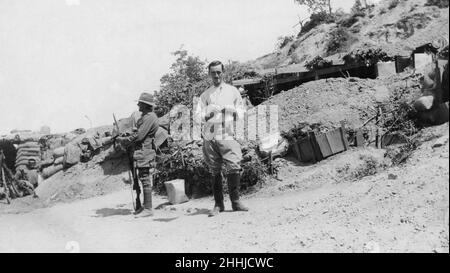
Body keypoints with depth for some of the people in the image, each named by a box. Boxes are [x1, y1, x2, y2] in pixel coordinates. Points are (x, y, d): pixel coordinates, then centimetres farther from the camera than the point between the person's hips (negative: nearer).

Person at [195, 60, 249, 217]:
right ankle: (218, 204, 9)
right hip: (210, 137, 1)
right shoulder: (205, 95, 13)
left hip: (228, 135, -1)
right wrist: (209, 113, -14)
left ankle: (235, 201, -1)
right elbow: (198, 116, 5)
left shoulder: (232, 91, 13)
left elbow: (241, 113, 12)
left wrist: (229, 109, -7)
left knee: (234, 168, -13)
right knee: (214, 172, 2)